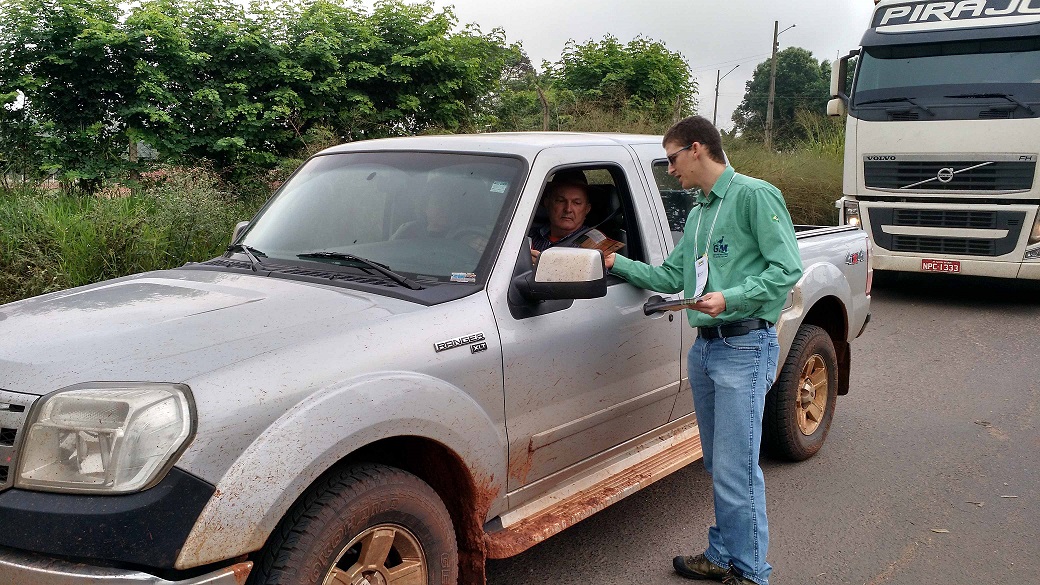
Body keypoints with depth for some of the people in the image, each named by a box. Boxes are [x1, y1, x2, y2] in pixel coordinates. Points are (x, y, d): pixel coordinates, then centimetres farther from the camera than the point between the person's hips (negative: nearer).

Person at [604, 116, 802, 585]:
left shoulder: (754, 195, -7)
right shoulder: (698, 213, 20)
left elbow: (786, 268, -14)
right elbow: (671, 277, 21)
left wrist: (730, 298, -24)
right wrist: (617, 263, 13)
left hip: (745, 347, -8)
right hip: (705, 347, 9)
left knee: (736, 472, -6)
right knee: (718, 467, 15)